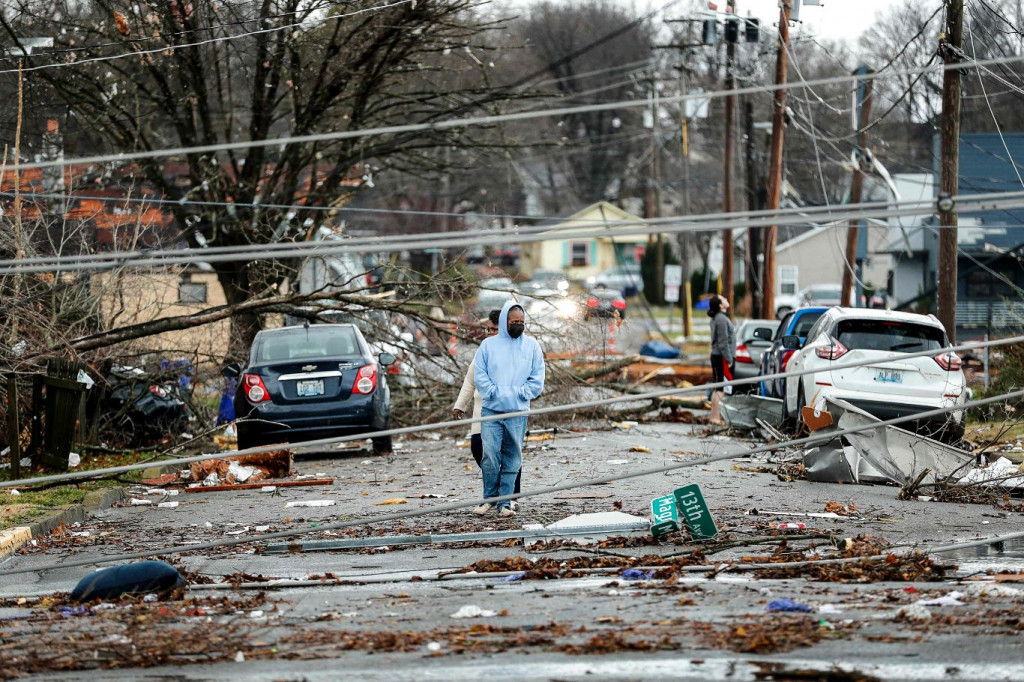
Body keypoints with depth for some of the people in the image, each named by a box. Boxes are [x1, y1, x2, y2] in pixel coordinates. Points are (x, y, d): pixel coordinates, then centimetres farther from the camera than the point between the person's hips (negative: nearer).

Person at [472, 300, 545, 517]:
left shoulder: (532, 346, 8)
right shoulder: (488, 345, 6)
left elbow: (537, 381, 6)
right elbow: (479, 376, 3)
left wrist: (518, 394, -6)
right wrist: (495, 393, -9)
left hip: (518, 412, 1)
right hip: (491, 410, -1)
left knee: (512, 458, 2)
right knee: (490, 455, -9)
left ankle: (505, 503, 6)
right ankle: (490, 498, 6)